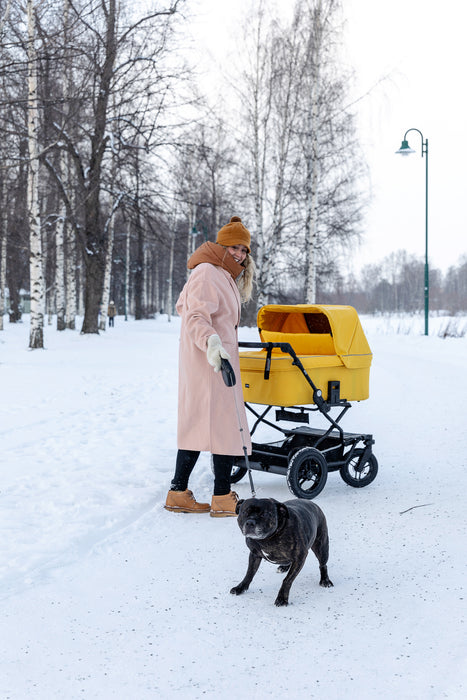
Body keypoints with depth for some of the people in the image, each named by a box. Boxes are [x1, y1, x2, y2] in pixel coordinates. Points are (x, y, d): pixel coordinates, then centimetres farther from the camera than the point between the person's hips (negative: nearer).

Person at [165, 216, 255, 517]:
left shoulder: (222, 276, 22)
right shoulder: (207, 273, -11)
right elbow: (196, 316, -22)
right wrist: (211, 342, -39)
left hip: (216, 358, 10)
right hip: (211, 362, -10)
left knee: (197, 424, 9)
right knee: (227, 424, -8)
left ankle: (178, 493, 13)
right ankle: (223, 498, -3)